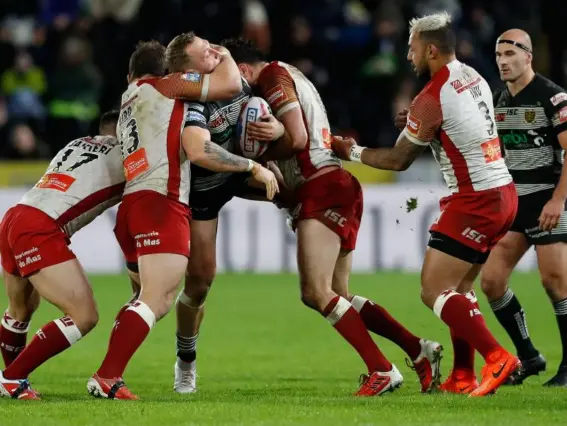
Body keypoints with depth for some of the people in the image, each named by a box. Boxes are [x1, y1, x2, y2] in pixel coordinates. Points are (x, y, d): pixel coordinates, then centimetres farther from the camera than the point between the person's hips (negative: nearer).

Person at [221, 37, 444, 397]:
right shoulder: (289, 76, 25)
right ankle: (420, 350, 8)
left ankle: (382, 370, -17)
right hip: (337, 189, 10)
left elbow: (297, 138, -13)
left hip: (323, 189, -10)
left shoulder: (274, 76, -6)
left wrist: (258, 158, -1)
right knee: (337, 296, 11)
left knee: (317, 292, -15)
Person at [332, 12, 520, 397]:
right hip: (503, 193, 9)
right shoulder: (474, 78, 10)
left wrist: (351, 151, 9)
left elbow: (399, 160, -4)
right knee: (458, 288, 16)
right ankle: (462, 378, 13)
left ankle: (498, 359, -17)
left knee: (434, 291, -8)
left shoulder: (432, 98, -15)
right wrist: (419, 125, 10)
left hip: (475, 202, -9)